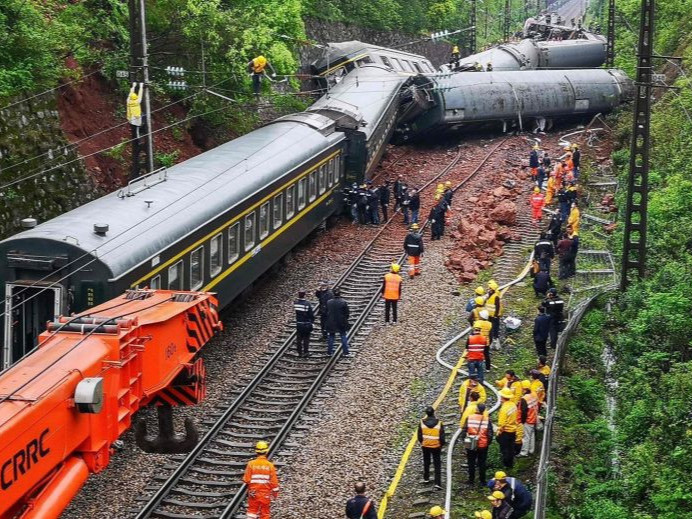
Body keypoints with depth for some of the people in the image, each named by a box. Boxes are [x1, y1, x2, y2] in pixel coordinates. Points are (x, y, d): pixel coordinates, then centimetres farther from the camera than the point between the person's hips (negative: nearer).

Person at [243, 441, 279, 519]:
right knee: (265, 512, 9)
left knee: (252, 510, 8)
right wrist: (275, 492, 7)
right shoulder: (270, 465, -9)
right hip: (265, 494, 0)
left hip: (253, 493, 0)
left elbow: (246, 479, -6)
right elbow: (274, 481, -7)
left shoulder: (251, 464, -9)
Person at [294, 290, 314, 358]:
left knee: (299, 339, 14)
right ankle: (305, 353, 8)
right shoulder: (307, 304, -18)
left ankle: (300, 353, 21)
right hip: (307, 324, -4)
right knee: (306, 339, 7)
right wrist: (312, 320, 7)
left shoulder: (295, 303, -6)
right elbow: (311, 314, -14)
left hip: (299, 324, 4)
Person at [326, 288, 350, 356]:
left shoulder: (328, 302, -6)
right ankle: (345, 352, 8)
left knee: (331, 337, 12)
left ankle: (330, 352, 15)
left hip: (331, 323, 2)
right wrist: (346, 320, 9)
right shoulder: (343, 302, -11)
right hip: (341, 323, -1)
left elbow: (326, 312, 3)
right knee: (343, 337, 9)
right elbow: (347, 313, -6)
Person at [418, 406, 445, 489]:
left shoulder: (422, 423, -12)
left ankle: (426, 478, 34)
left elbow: (419, 435, -3)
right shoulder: (439, 423, -17)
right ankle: (438, 483, -3)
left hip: (425, 446, 2)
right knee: (437, 465, 5)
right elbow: (442, 436, -11)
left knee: (426, 463, 22)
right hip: (436, 447, -2)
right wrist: (441, 445, 8)